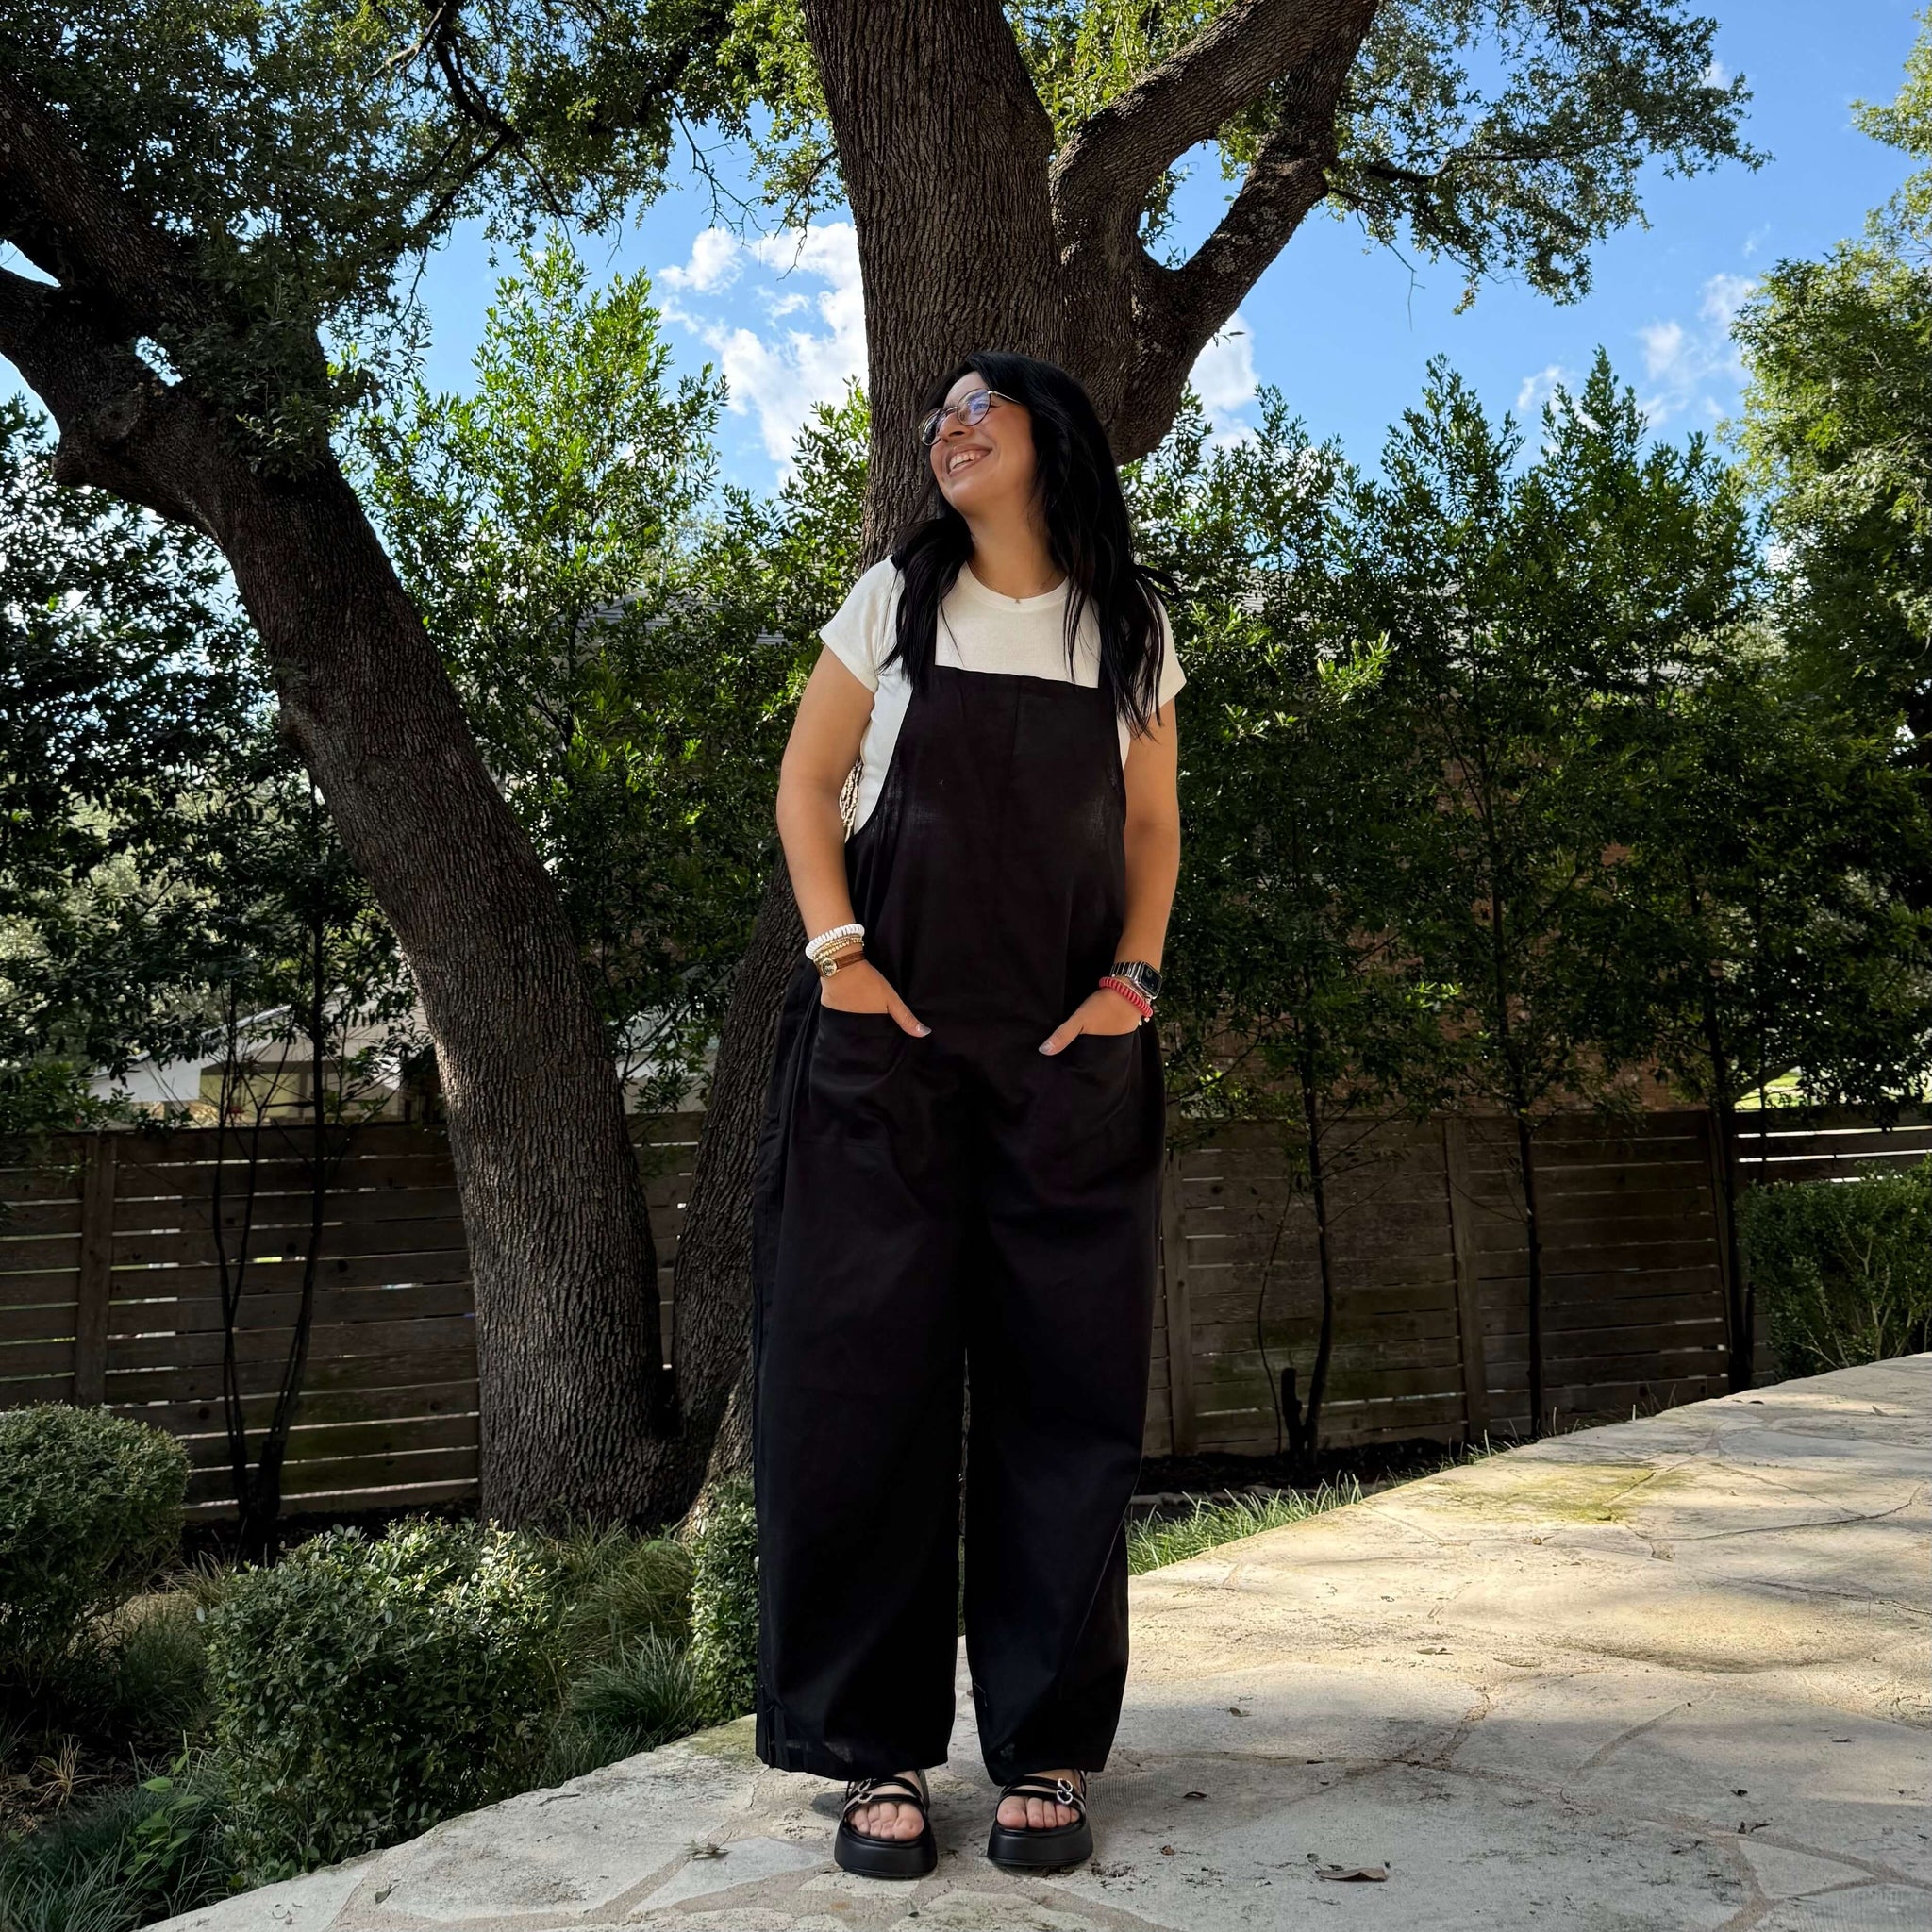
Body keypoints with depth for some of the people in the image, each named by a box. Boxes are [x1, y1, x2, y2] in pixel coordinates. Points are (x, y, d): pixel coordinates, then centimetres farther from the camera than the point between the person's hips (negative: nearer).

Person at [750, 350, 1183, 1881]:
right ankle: (881, 1751, 10)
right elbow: (807, 783, 7)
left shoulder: (1131, 625, 9)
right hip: (887, 1039, -1)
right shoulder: (897, 599, 7)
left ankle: (1046, 1750, 15)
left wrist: (1135, 975, -1)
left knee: (1064, 1392, 2)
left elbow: (1153, 824, 14)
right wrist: (837, 953, -7)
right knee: (867, 1371, -2)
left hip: (1073, 1052, 1)